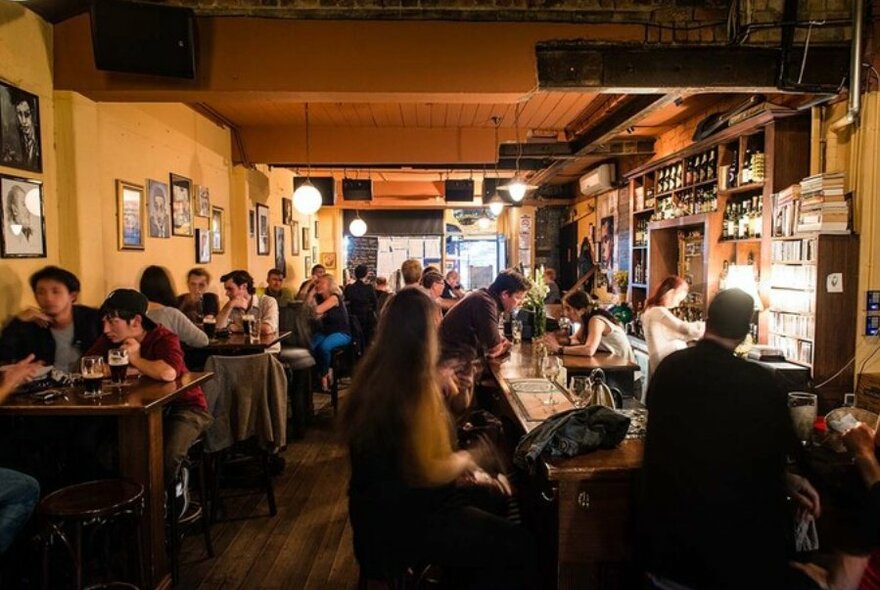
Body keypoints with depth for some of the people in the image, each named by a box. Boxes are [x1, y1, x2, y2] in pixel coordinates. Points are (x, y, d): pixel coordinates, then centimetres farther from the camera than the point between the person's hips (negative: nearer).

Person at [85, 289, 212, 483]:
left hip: (183, 407, -6)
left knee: (167, 456, -29)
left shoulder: (164, 338, -22)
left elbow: (168, 373, -42)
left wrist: (135, 359, -23)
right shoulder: (111, 340, -1)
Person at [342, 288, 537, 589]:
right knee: (516, 545, -6)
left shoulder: (372, 374, 2)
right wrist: (462, 460, -6)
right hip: (400, 521, -9)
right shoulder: (417, 385, -24)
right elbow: (425, 472, -24)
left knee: (494, 506, 21)